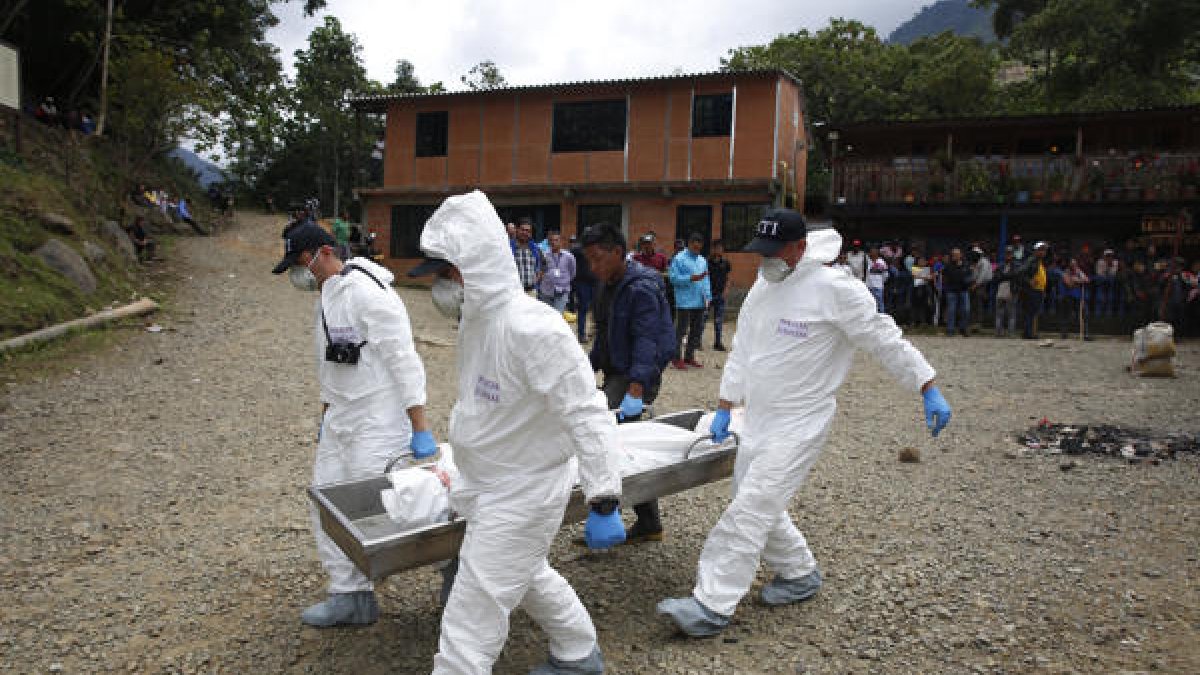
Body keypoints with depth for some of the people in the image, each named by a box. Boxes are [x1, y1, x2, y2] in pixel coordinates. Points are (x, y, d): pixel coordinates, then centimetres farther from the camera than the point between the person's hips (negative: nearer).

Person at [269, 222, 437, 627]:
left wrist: (420, 430, -23)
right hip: (340, 419, 10)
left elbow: (403, 361, -22)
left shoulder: (367, 293, -18)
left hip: (378, 421, -10)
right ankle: (349, 595, 22)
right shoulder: (325, 299, 13)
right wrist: (325, 419, 24)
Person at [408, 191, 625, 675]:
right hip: (490, 486, 10)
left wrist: (604, 503, -30)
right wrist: (468, 478, 22)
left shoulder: (532, 328, -29)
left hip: (520, 497, -10)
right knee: (526, 574, 29)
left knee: (471, 617, -2)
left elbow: (588, 415, -29)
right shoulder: (478, 318, 0)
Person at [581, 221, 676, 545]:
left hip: (637, 378, -9)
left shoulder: (641, 288, -16)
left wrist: (635, 391, -33)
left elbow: (646, 342, -25)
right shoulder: (607, 285, 14)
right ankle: (649, 524, 24)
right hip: (615, 375, 9)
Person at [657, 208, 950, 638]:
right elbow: (741, 352, 13)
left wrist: (930, 392, -10)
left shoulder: (834, 289, -16)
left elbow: (886, 341, -10)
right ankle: (799, 573, 36)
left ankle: (712, 607, -7)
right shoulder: (762, 288, 8)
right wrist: (724, 409, 13)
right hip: (758, 420, 8)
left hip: (801, 423, -8)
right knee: (759, 505, 15)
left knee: (751, 509, -12)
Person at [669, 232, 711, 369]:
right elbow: (674, 278, -12)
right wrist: (691, 278, -20)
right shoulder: (679, 259, -4)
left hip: (699, 302, 7)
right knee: (681, 330, -4)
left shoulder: (702, 260, 17)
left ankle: (689, 356, 22)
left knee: (697, 330, 11)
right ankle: (677, 358, 4)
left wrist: (708, 295, 5)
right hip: (684, 302, -7)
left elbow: (706, 279, 17)